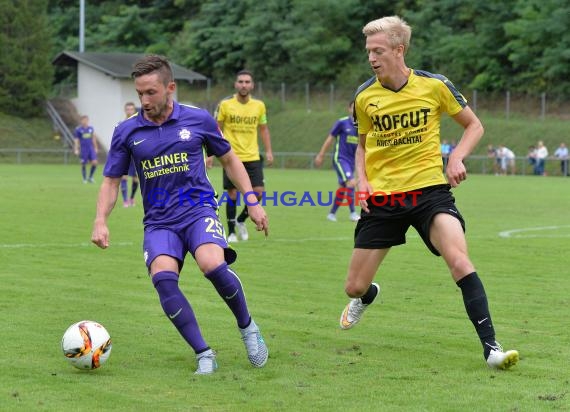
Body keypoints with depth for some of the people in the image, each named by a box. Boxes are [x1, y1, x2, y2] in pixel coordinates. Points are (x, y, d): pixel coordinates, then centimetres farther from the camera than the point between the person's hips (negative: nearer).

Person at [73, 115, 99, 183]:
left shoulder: (91, 128, 8)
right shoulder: (78, 129, -4)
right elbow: (76, 140, -1)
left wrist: (96, 148, 18)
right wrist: (76, 150, -5)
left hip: (91, 148, 4)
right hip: (83, 149, -4)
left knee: (94, 162, -7)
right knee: (84, 164, 2)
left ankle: (90, 177, 11)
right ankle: (85, 179, 18)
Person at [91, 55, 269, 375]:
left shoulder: (198, 120, 0)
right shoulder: (127, 132, 1)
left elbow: (229, 159, 13)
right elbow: (112, 181, 9)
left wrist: (252, 202, 8)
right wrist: (101, 222, -6)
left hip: (199, 209, -1)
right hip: (159, 222, 1)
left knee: (212, 265, -30)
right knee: (163, 277, -27)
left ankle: (247, 326, -1)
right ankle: (204, 354, -16)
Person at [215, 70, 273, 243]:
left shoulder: (259, 105, 4)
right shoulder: (225, 104, -5)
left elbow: (263, 129, 15)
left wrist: (268, 151, 7)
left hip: (252, 157, 3)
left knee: (258, 192, -6)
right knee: (232, 195, -2)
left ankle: (241, 220, 20)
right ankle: (231, 232, 13)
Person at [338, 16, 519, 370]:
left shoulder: (434, 86, -6)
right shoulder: (364, 97, 1)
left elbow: (474, 125, 7)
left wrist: (457, 158, -10)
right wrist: (362, 178, -1)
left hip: (429, 189, -2)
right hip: (381, 197, 3)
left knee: (460, 262, -27)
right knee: (354, 287, 6)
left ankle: (491, 347, -21)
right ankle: (369, 296, 47)